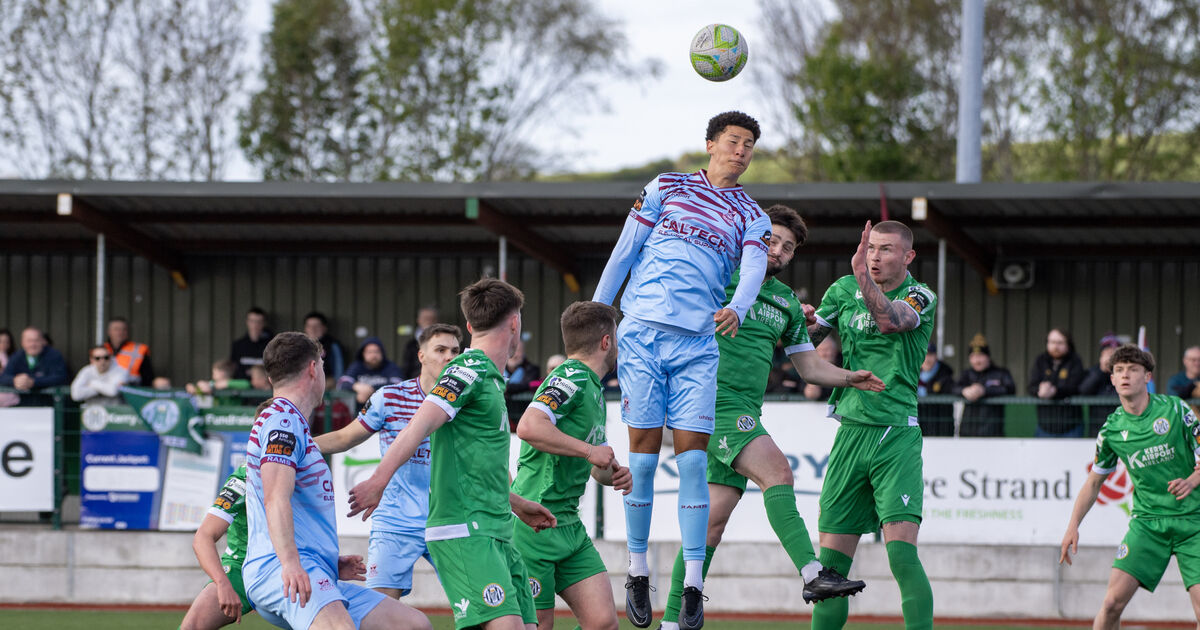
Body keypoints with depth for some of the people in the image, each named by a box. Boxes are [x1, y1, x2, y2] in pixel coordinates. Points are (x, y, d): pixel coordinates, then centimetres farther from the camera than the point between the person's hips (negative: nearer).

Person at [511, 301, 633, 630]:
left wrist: (614, 473, 7)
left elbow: (596, 465, 31)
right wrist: (589, 450, -20)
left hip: (569, 526, 9)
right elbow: (529, 427, -29)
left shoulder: (594, 389, 19)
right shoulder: (571, 377, -12)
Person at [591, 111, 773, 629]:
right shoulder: (666, 188, 11)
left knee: (692, 458, -7)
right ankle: (637, 572, 8)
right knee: (643, 453, -3)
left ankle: (693, 586, -8)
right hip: (642, 332, -1)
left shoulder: (752, 218, 14)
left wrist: (736, 309, -26)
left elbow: (753, 270, -4)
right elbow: (623, 253, 12)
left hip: (698, 342, 1)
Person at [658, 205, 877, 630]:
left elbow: (807, 366, 23)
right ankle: (812, 574, -36)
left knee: (713, 520, 5)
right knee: (777, 471, -26)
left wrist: (848, 378, 8)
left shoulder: (787, 303, 19)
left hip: (746, 412, 7)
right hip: (714, 400, -7)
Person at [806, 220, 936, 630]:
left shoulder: (920, 297, -3)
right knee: (832, 561, 2)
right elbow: (808, 339, 19)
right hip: (851, 431, 4)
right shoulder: (845, 290, 11)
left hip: (897, 435, -4)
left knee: (902, 553, -17)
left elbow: (891, 320, -24)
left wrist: (863, 277, -38)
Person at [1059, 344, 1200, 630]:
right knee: (1113, 601, -11)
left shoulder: (1174, 409, -6)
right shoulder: (1112, 429, 2)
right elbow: (1094, 482, 14)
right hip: (1147, 520, 2)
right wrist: (1073, 526, 5)